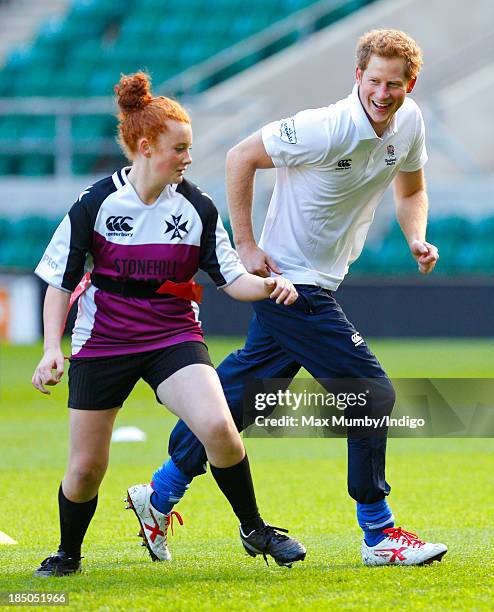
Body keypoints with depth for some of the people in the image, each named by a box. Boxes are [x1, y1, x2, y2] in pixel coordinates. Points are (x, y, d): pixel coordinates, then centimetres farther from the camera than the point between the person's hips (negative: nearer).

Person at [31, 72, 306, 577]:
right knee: (86, 468, 2)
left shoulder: (198, 208, -2)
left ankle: (254, 529, -4)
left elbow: (229, 277, 3)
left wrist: (267, 285, -18)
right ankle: (68, 554, 30)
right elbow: (60, 281, 0)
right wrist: (52, 349, -10)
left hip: (174, 338, 1)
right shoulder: (95, 204, -8)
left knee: (217, 426, -25)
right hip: (102, 342, -1)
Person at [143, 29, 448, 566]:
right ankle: (378, 535, 3)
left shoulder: (409, 123, -1)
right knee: (374, 393, -8)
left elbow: (410, 189, 17)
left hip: (319, 284, 8)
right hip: (294, 284, -8)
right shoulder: (325, 129, -24)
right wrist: (245, 245, -15)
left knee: (242, 387, 16)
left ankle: (163, 490, 29)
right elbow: (241, 157, -16)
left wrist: (416, 240, -2)